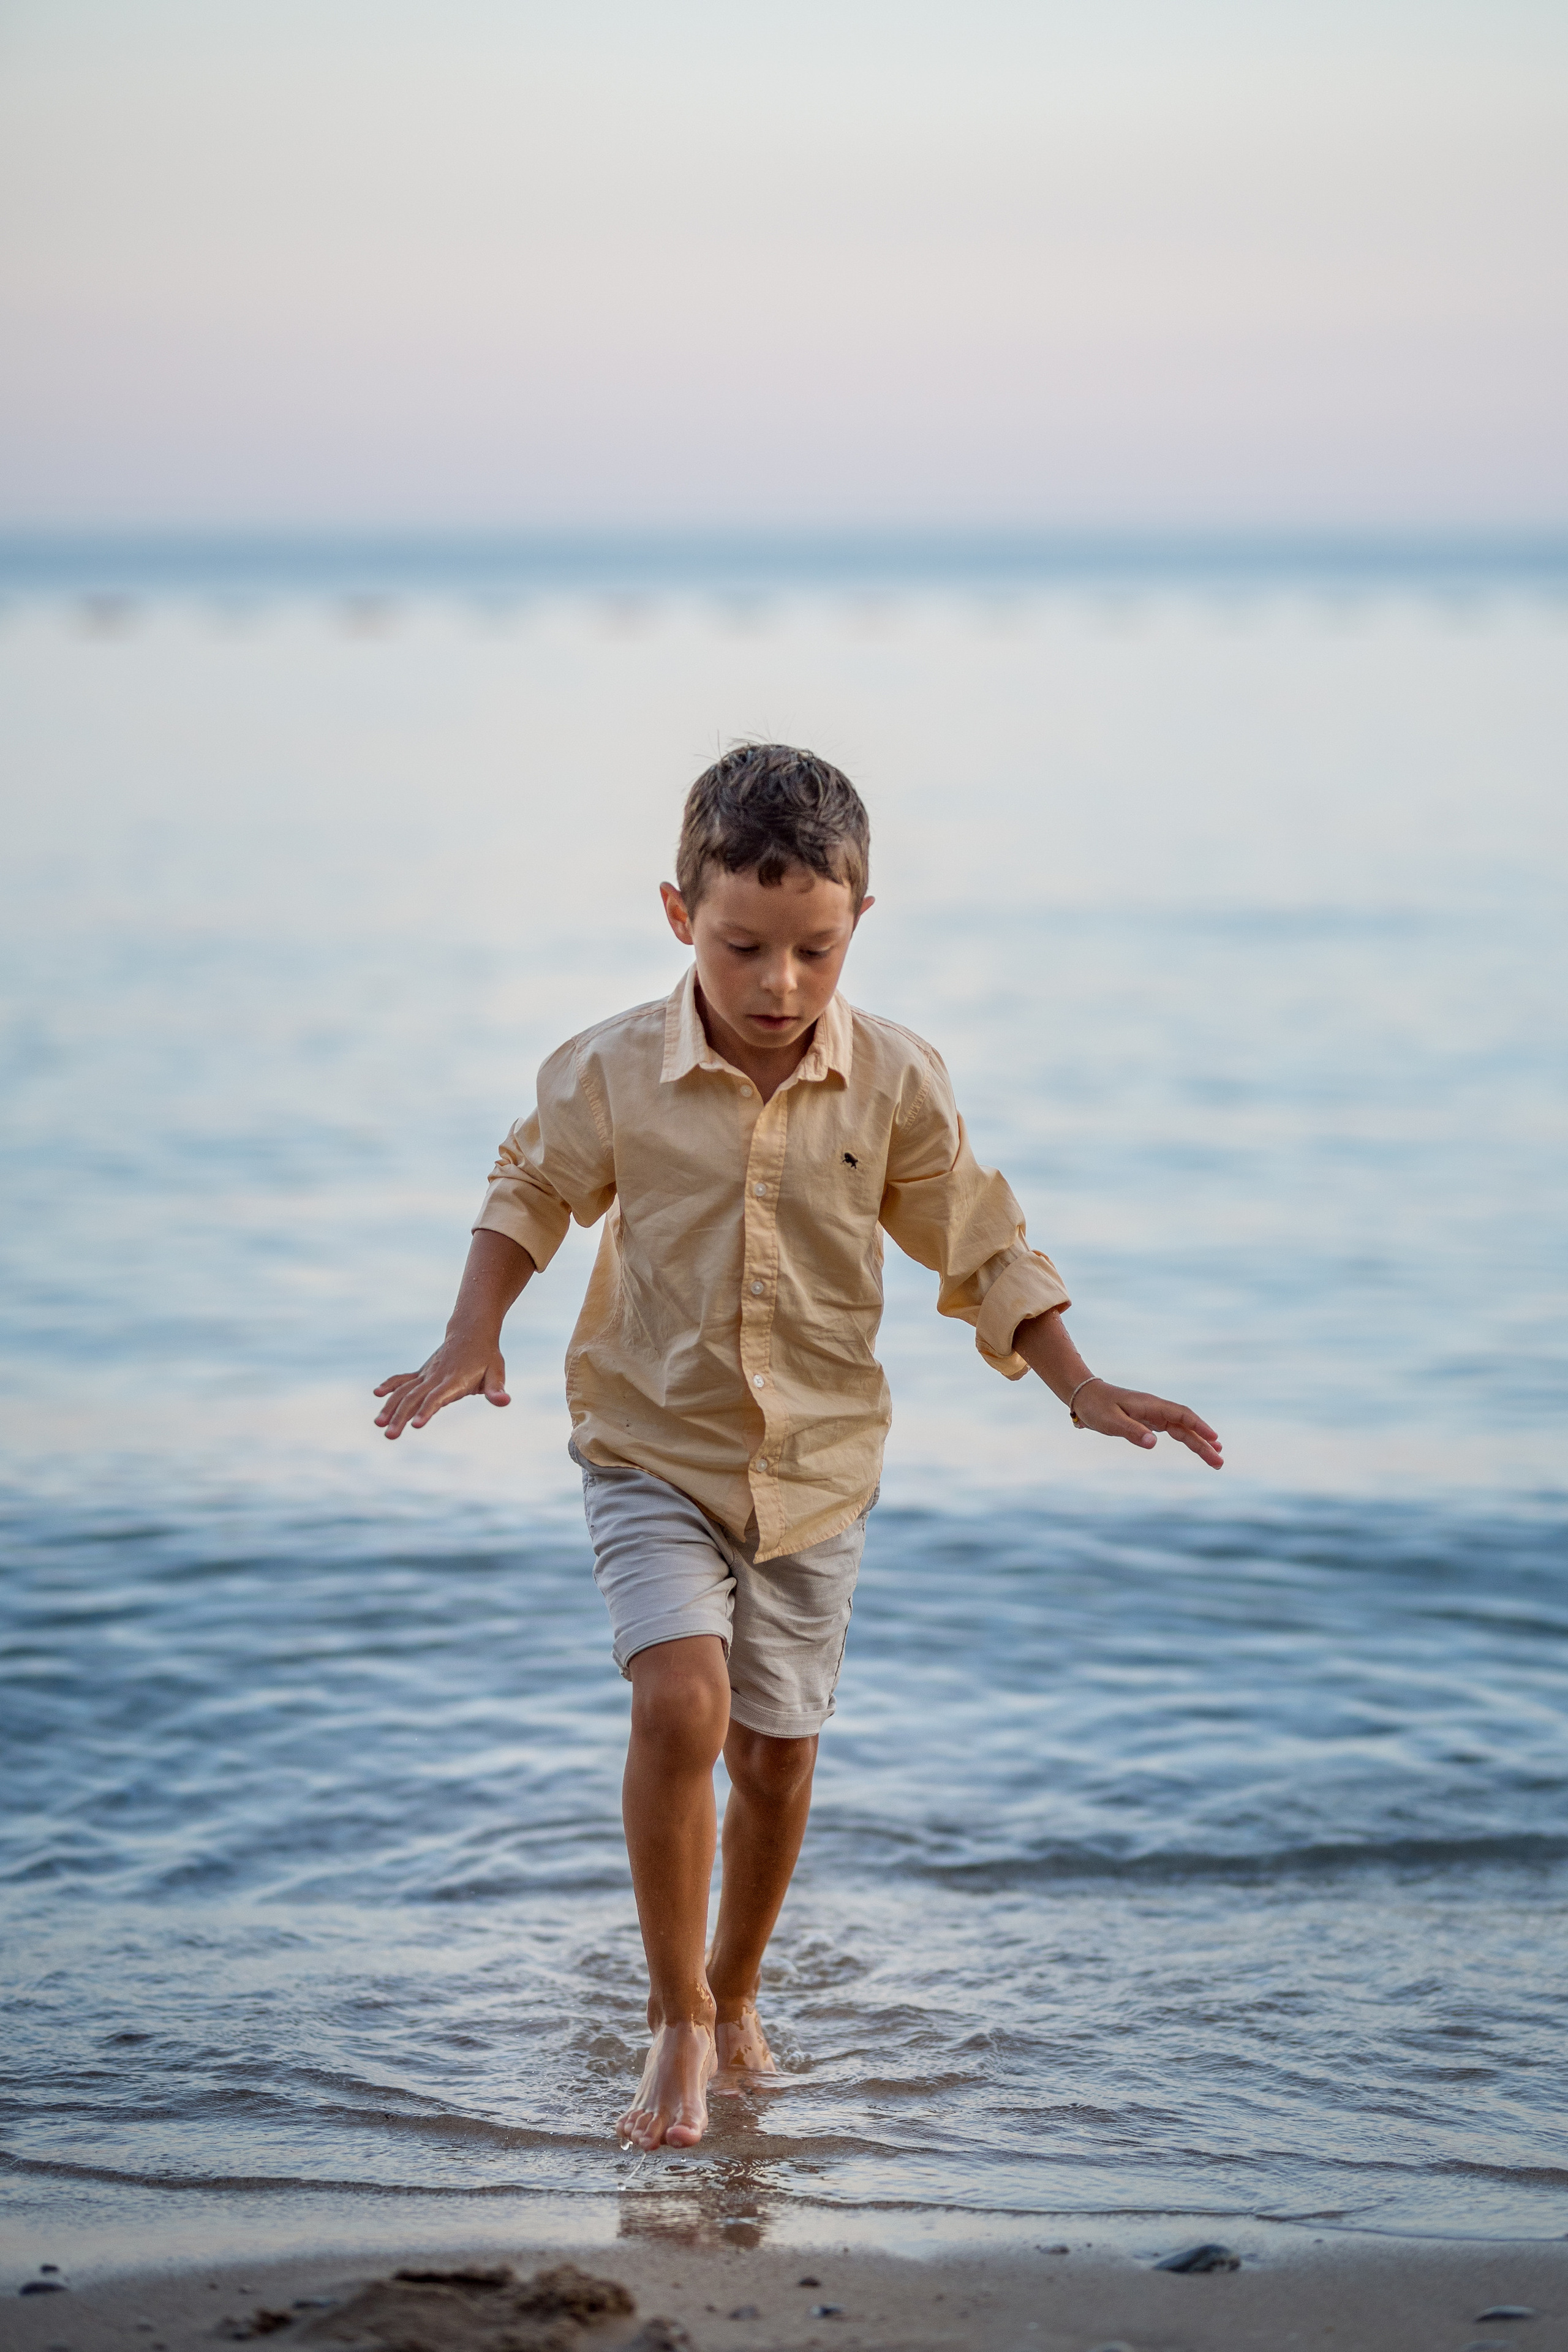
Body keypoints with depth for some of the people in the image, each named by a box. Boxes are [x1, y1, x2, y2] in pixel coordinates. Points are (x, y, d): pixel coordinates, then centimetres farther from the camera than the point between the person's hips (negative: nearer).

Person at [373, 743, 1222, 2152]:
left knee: (778, 1753, 11)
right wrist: (472, 1343, -3)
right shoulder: (613, 1073, -10)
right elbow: (531, 1192, 8)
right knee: (682, 1703, -22)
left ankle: (735, 1992, 37)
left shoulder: (896, 1083, -7)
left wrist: (1082, 1388, -3)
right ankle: (680, 2022, -7)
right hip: (654, 1453, -2)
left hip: (818, 1468, 2)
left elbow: (981, 1244, 4)